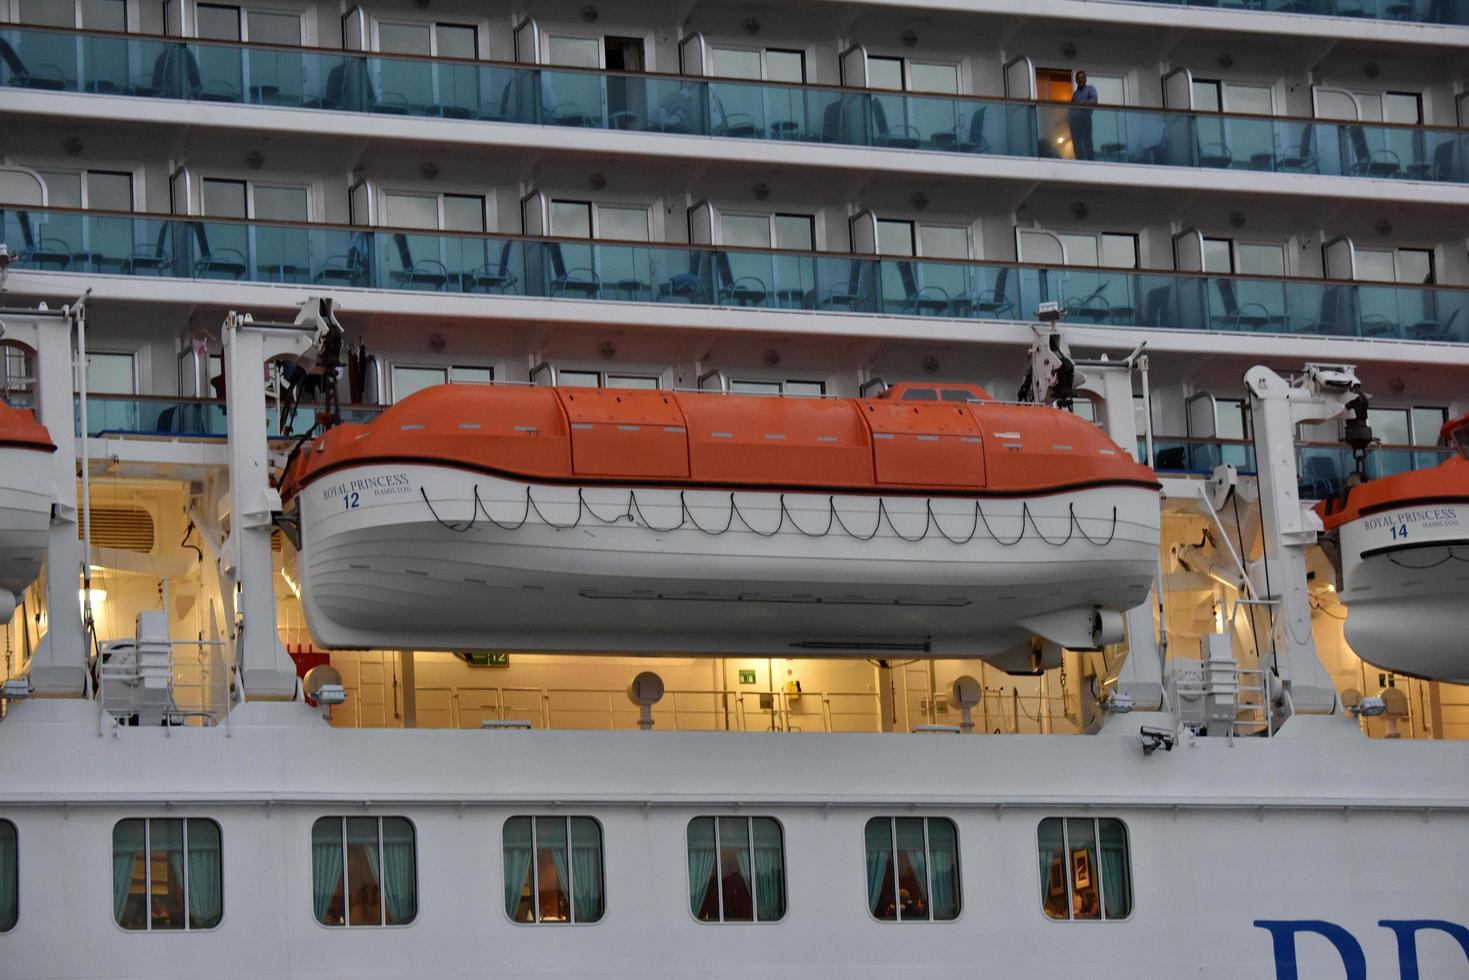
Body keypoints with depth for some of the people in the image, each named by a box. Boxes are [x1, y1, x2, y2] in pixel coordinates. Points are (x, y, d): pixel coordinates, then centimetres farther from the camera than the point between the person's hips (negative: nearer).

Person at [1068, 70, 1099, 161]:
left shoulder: (1090, 89, 7)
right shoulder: (1075, 93, 23)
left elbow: (1094, 100, -10)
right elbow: (1071, 106, 18)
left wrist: (1080, 104, -18)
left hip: (1085, 120, -5)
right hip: (1074, 122, 5)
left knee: (1087, 145, -8)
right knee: (1077, 147, 2)